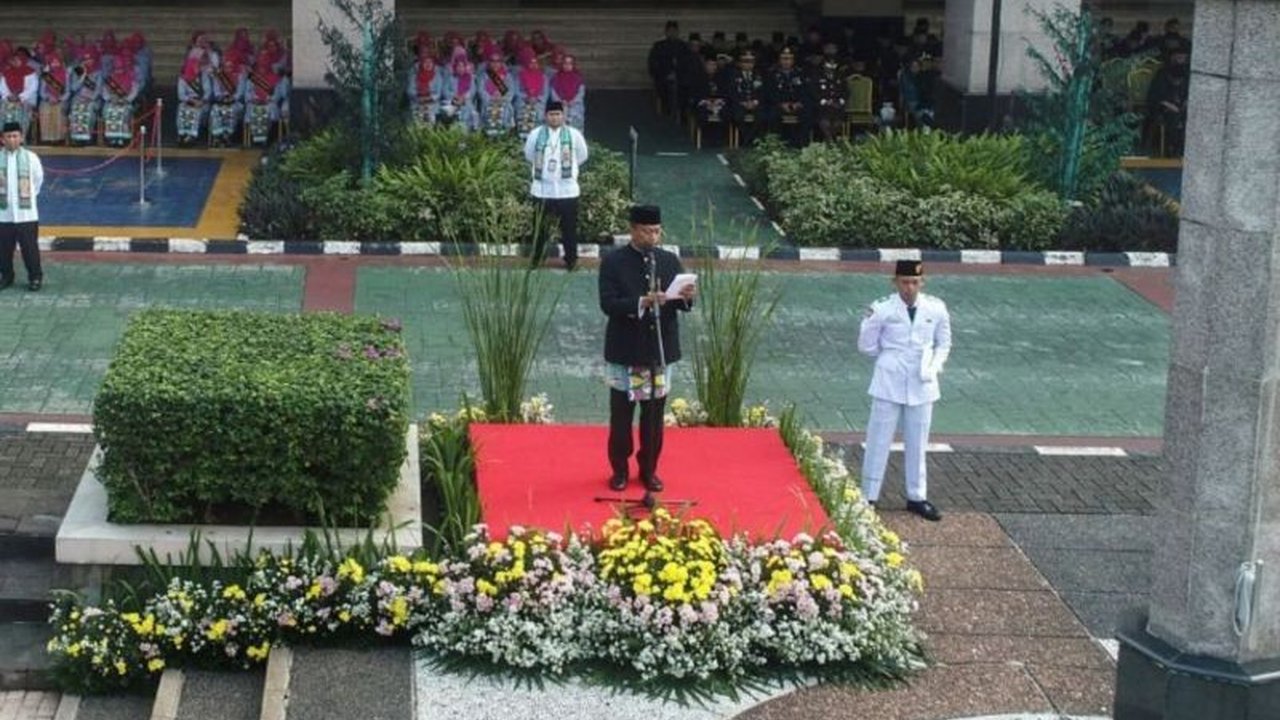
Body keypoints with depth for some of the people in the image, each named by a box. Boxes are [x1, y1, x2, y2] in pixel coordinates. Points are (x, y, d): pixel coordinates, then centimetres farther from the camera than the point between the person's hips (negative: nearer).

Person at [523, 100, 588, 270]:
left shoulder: (574, 135, -2)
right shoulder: (536, 134, -1)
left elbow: (582, 156, 12)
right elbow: (529, 156, 14)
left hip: (567, 190, 0)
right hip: (542, 189, 0)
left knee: (569, 227, 4)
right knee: (539, 226, 7)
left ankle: (571, 259, 14)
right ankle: (536, 258, 18)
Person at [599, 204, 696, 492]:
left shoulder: (670, 260, 5)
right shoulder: (613, 262, -7)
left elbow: (682, 304, 3)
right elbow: (608, 304, -16)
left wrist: (686, 297, -20)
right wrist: (642, 302, -28)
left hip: (660, 349, 3)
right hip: (625, 352, -3)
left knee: (654, 416, 10)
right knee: (621, 415, 8)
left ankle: (649, 469, 24)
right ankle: (620, 469, 21)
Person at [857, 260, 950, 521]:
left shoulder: (936, 309, -4)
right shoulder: (881, 309, -12)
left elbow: (943, 344, 9)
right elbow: (866, 346, -1)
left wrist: (933, 366, -6)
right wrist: (892, 358, 1)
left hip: (921, 385, 3)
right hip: (889, 384, -3)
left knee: (917, 443, 12)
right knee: (879, 441, 3)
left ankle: (917, 497, 25)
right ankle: (868, 496, 12)